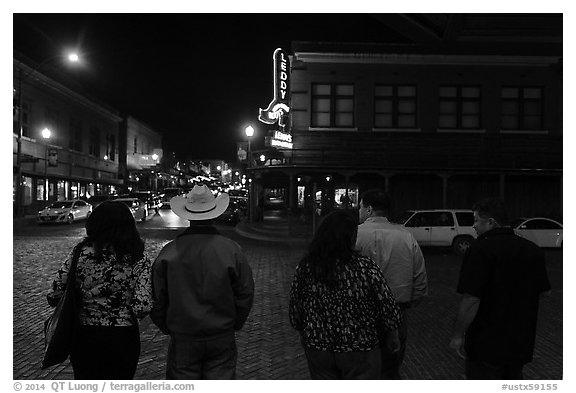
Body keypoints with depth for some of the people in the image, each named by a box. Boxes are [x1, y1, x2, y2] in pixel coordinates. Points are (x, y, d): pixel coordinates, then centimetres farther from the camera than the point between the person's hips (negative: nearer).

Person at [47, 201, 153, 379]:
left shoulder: (81, 252, -9)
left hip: (84, 336, 1)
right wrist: (126, 314, 5)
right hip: (123, 338, -1)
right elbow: (142, 307, -17)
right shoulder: (139, 259, -11)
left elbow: (55, 295, -7)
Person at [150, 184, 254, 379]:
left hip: (182, 339, 0)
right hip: (222, 340, 0)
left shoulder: (168, 252, -11)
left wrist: (166, 327, 14)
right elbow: (245, 294, -3)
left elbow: (156, 298, -2)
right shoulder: (232, 250, -11)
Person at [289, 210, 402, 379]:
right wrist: (393, 336, 9)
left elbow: (294, 314, 1)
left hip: (317, 347, 3)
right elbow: (388, 308, -9)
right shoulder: (366, 268, -17)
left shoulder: (304, 268, -8)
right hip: (358, 350, -3)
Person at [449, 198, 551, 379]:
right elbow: (544, 290, 13)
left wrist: (458, 335, -16)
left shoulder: (480, 250, -21)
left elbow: (471, 299, -25)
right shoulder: (533, 250, 3)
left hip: (486, 343, -7)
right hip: (521, 342, 7)